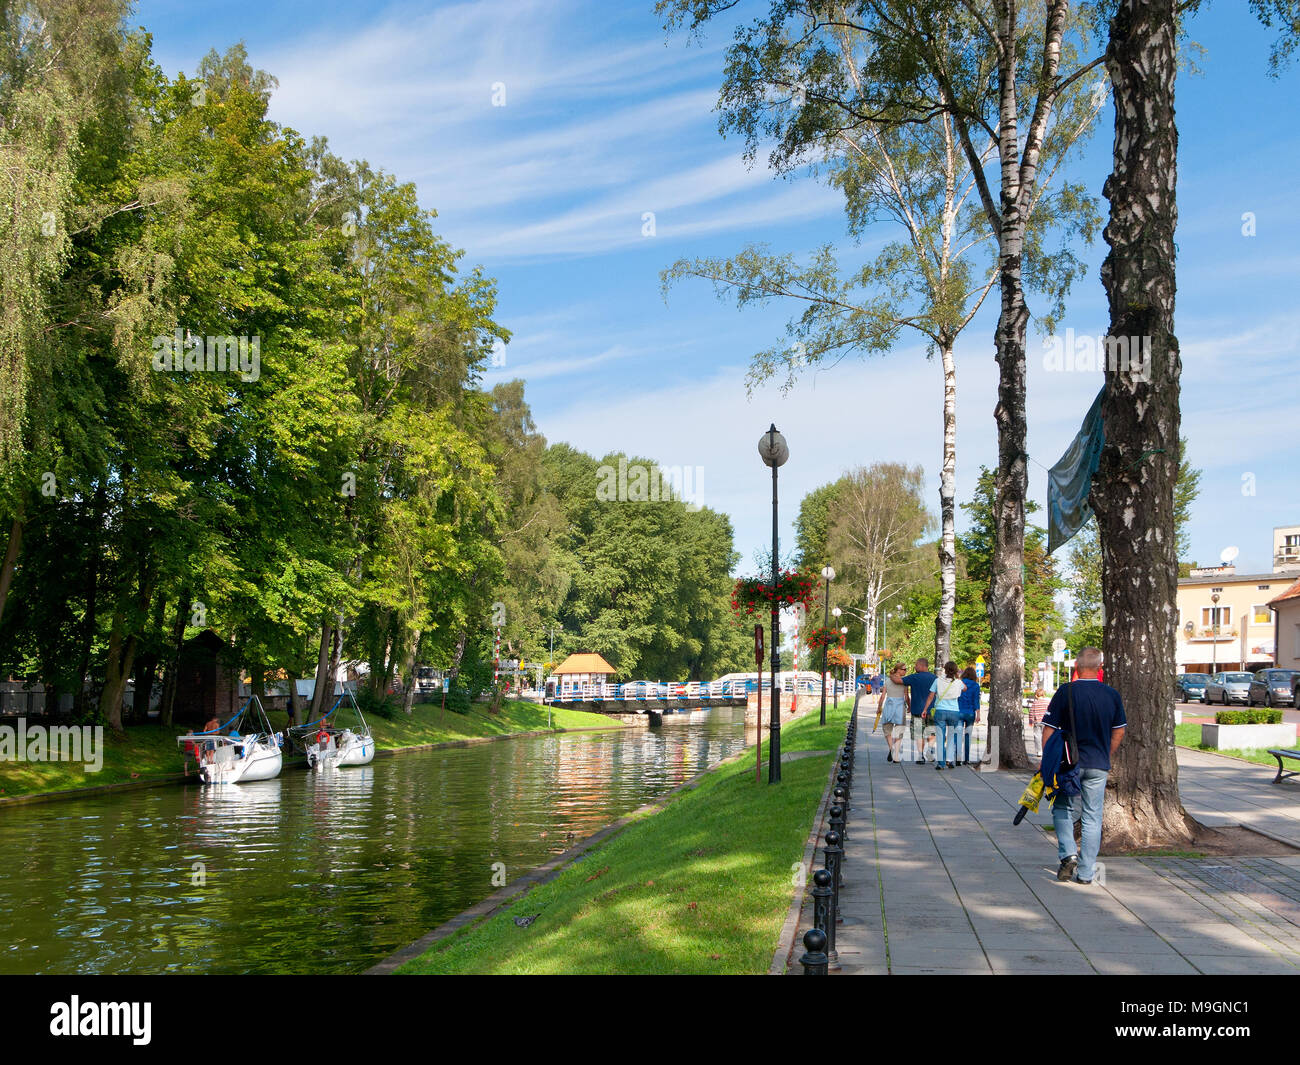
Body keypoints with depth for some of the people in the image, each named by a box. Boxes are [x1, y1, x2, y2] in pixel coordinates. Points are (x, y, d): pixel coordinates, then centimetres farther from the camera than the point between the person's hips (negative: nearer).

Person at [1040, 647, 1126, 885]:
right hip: (1099, 764, 2)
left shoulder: (1066, 692, -9)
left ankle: (1068, 854, -4)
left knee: (1063, 809, 15)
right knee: (1093, 817, 8)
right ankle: (1085, 872, 8)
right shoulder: (1112, 695, 0)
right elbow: (1119, 732, 9)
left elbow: (1049, 729, -8)